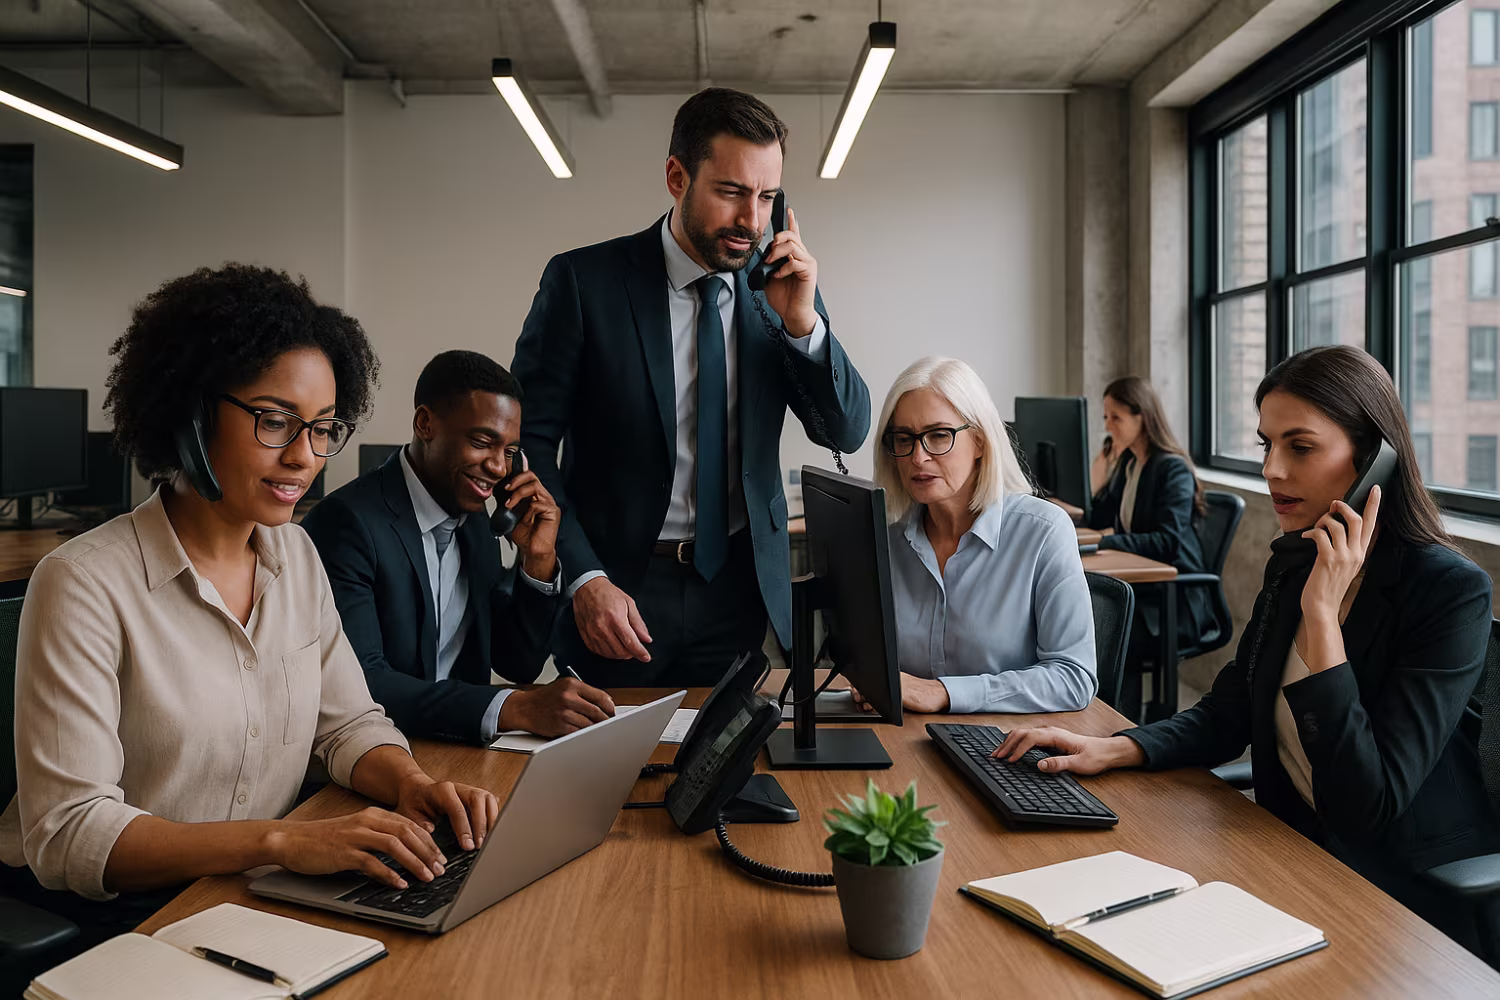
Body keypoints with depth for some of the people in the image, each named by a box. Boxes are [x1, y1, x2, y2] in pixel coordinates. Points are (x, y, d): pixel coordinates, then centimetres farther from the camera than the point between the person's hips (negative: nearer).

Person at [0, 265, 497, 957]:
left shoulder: (296, 556, 5)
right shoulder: (85, 586, -17)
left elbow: (348, 721, 10)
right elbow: (67, 835, -21)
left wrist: (412, 785, -13)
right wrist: (279, 840, -33)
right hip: (111, 920, -6)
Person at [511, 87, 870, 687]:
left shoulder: (779, 289, 1)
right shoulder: (583, 282, -9)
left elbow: (848, 432, 1)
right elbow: (527, 440, -8)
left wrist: (802, 321, -15)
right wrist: (584, 578, -17)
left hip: (740, 592, 3)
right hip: (619, 592, -2)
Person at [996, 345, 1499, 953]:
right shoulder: (1292, 564, 2)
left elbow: (1365, 807, -27)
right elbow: (1227, 716, 7)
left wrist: (1322, 613, -28)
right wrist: (1112, 749, -12)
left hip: (1417, 896, -6)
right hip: (1297, 854, 6)